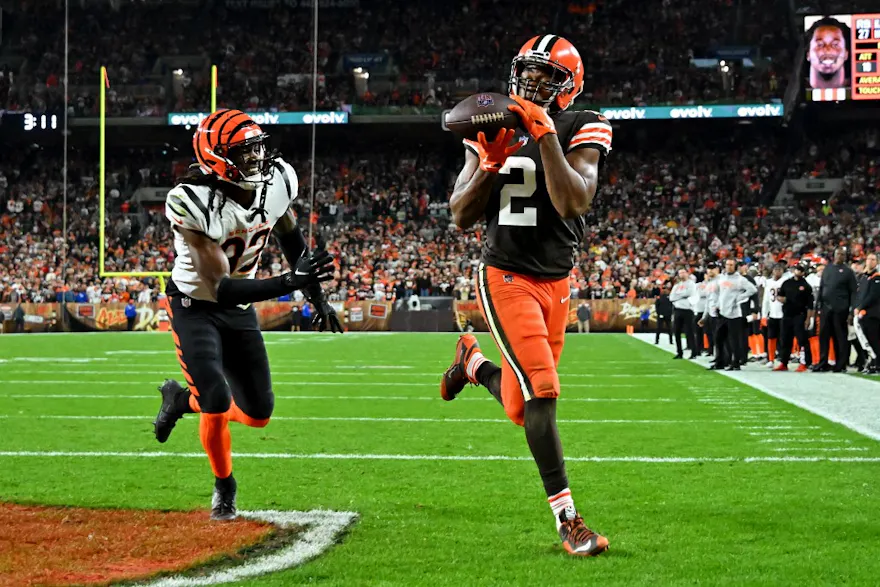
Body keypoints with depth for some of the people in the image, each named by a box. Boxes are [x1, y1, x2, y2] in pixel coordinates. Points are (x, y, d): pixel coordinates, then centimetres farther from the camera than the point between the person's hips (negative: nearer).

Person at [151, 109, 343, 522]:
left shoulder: (278, 181, -14)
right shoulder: (193, 204, -32)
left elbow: (290, 235, 10)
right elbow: (220, 288, -34)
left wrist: (317, 297, 13)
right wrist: (291, 281, -43)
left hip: (241, 308, 6)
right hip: (195, 307, -6)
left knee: (258, 414, 5)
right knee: (218, 401, -19)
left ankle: (182, 398, 34)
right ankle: (223, 485, 10)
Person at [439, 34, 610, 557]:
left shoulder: (580, 130, -5)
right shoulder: (496, 129, 2)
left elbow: (574, 204, -21)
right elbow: (462, 217, 1)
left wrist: (546, 135, -25)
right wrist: (489, 164, -15)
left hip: (557, 282, 2)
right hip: (506, 277, -2)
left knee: (522, 409, 9)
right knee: (542, 391, -17)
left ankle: (473, 362, 43)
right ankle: (567, 519, -11)